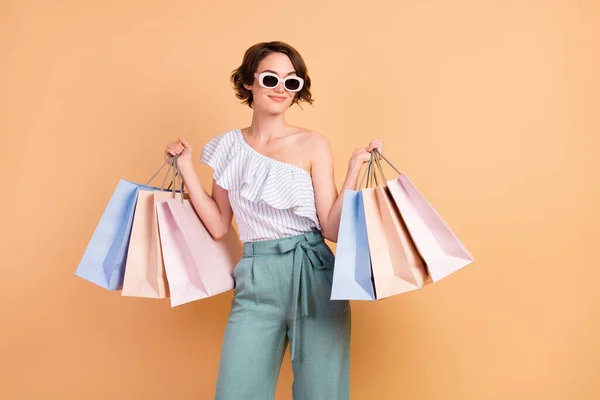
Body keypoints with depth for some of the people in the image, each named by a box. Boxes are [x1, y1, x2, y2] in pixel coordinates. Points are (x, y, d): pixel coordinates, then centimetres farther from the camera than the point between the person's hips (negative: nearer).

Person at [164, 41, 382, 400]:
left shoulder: (313, 144, -2)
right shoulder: (229, 147, 8)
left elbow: (333, 229, -4)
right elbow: (219, 226, 9)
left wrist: (354, 170, -12)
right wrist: (186, 167, 8)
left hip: (313, 278, -2)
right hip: (255, 282, 2)